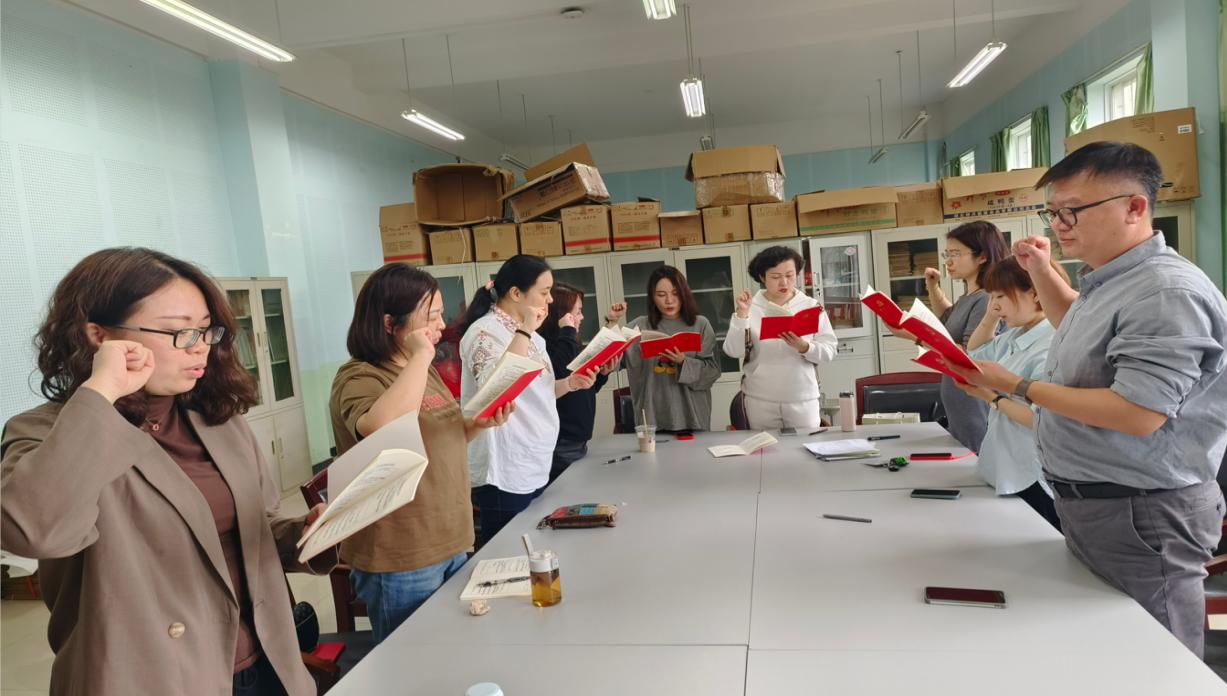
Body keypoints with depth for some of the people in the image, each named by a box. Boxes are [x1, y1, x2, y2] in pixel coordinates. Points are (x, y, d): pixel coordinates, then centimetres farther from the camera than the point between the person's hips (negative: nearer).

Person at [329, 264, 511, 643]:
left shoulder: (426, 372, 9)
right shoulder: (358, 377, -17)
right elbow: (384, 431, -40)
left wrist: (477, 424, 1)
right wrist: (420, 356, -30)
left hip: (451, 545, 8)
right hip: (400, 562, -8)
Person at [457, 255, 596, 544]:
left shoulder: (529, 335, 12)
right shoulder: (484, 331, -15)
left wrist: (568, 383, 5)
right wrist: (525, 331, -27)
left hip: (536, 466, 9)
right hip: (505, 474, -9)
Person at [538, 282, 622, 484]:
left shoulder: (566, 343, 12)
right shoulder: (545, 346, -15)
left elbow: (585, 389, 21)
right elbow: (563, 373, -35)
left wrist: (602, 374, 1)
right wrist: (568, 331, -23)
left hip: (577, 441, 9)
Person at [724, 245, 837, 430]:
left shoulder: (812, 306, 1)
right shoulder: (750, 308, -1)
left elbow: (829, 351, -2)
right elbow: (733, 351, -9)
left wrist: (804, 347, -20)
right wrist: (742, 314, -16)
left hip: (803, 399, 0)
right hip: (759, 400, 0)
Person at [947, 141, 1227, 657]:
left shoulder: (1167, 291, -22)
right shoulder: (1109, 281, 9)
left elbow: (1138, 415, -29)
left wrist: (1018, 388, -21)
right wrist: (1041, 271, 18)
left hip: (1141, 514, -10)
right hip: (1090, 501, 10)